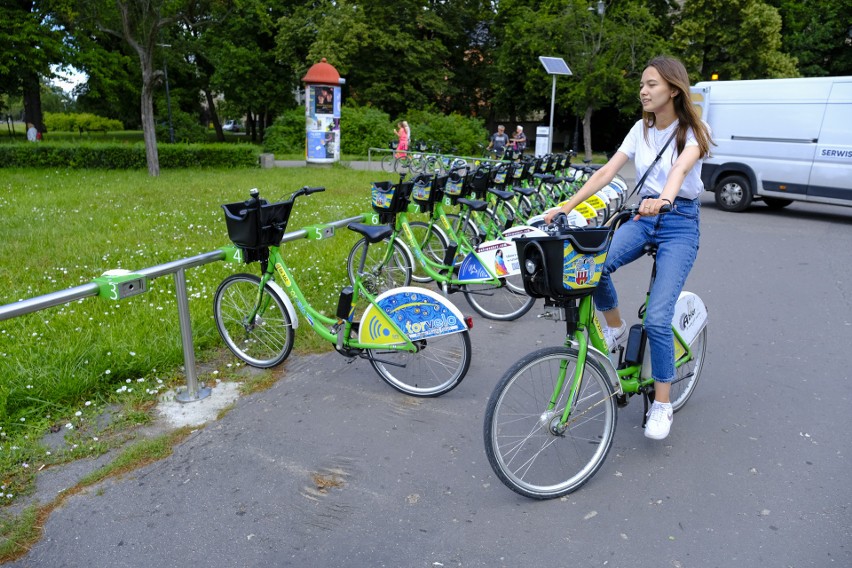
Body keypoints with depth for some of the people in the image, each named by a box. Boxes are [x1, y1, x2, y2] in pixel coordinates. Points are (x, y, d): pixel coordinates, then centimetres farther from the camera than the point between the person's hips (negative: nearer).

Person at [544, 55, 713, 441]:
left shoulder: (693, 131, -8)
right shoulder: (641, 129, 7)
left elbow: (680, 169, -31)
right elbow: (607, 172, -2)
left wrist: (664, 199, -53)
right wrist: (566, 206, -13)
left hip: (680, 224, -4)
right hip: (643, 217, 5)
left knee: (657, 318, -16)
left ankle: (662, 404, 3)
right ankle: (614, 327, 3)